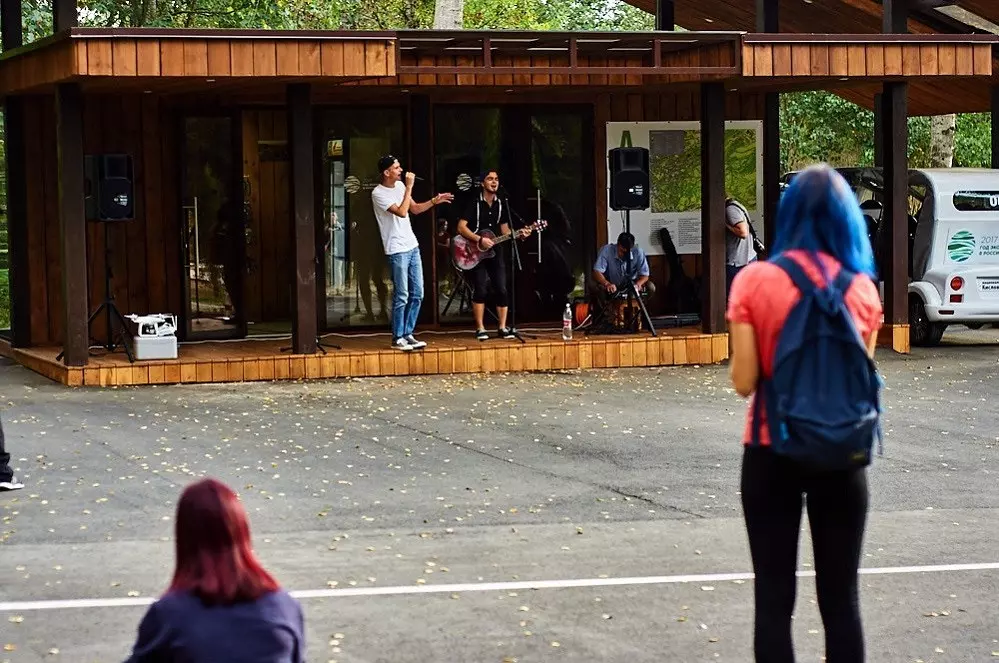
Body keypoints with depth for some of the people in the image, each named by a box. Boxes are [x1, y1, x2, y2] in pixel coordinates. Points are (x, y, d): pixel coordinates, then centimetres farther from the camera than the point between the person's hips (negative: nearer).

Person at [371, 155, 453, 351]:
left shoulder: (400, 186, 10)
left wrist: (434, 201, 7)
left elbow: (415, 208, 21)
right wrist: (409, 187, -19)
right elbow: (401, 212, -23)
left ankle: (407, 334, 17)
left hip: (412, 247, 8)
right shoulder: (378, 193, -14)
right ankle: (397, 338, 5)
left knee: (417, 294, 9)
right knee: (401, 296, -5)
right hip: (397, 251, -8)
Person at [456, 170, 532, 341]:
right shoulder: (474, 204, -5)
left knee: (501, 290, -1)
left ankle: (502, 328, 6)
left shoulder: (501, 205, 11)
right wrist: (480, 240, -20)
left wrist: (519, 233, -6)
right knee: (480, 290, -7)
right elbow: (461, 227, -11)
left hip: (495, 251, 4)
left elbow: (505, 230, 13)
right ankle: (480, 329, 0)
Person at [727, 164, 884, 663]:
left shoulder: (755, 281, -8)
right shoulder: (862, 286, -1)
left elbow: (744, 382, -8)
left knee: (774, 596, 5)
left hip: (772, 451, -2)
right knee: (841, 596, 9)